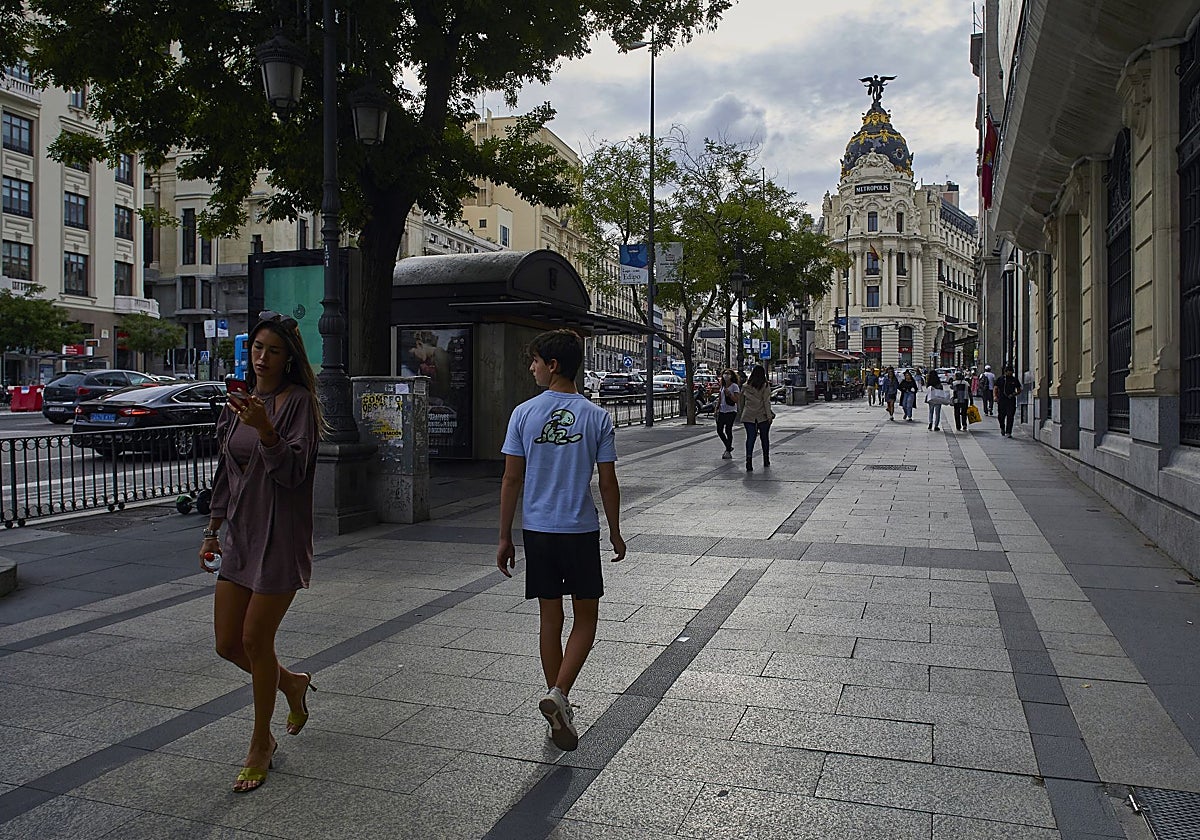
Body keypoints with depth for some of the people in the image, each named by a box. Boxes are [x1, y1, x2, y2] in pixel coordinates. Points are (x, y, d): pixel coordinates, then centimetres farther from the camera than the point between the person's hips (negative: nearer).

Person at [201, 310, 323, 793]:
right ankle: (292, 684, 37)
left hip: (281, 536, -7)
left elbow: (293, 471, -19)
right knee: (227, 644, 9)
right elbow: (225, 472, 19)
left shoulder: (298, 401, -8)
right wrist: (213, 529, 19)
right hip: (240, 535, 7)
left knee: (255, 640, -2)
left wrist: (265, 429, -33)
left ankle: (261, 745, 18)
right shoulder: (237, 403, 12)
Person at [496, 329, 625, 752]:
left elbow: (511, 479, -3)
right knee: (585, 617, 13)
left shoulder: (524, 413, -4)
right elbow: (607, 483, -4)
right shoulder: (597, 417, -5)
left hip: (537, 531, 2)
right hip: (581, 531, -1)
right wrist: (615, 532, 10)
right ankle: (558, 694, -4)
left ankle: (559, 714, 21)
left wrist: (505, 537, 5)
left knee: (550, 618, 12)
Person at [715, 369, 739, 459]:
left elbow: (736, 400, -12)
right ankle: (729, 447, 22)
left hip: (731, 411, -7)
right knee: (719, 430, 4)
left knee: (728, 430, -8)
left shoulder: (734, 386, -6)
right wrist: (717, 408, 13)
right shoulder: (722, 386, 14)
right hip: (722, 411, 7)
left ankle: (728, 451, 1)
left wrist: (729, 394, -24)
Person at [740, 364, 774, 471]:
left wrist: (742, 414, 23)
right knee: (765, 438, 13)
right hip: (762, 416, -1)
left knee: (750, 438, 0)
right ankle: (766, 461, 23)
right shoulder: (765, 386, -6)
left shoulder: (745, 386, 4)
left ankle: (749, 462, -16)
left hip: (748, 416, 2)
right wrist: (769, 415, -9)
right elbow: (766, 402, -10)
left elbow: (741, 401, 12)